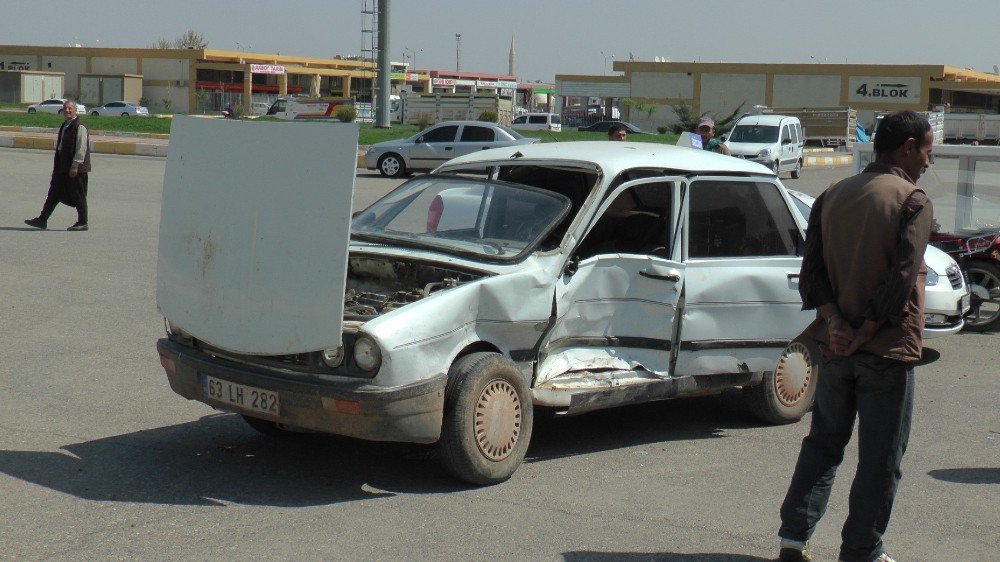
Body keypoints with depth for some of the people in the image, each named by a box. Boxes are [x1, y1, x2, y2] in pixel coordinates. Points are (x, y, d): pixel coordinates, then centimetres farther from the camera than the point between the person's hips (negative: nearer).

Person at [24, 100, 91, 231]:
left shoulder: (80, 127, -13)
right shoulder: (64, 126, 16)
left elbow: (81, 148, -18)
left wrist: (75, 166, -21)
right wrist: (57, 167, 22)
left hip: (76, 168, -9)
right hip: (62, 168, 9)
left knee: (78, 195, 0)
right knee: (54, 193, 9)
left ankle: (82, 223, 10)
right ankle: (42, 220, 12)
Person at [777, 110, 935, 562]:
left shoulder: (832, 196, 9)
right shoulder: (913, 201, -9)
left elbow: (811, 271, 1)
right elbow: (902, 280, -19)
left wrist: (834, 321, -9)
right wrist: (866, 332, -14)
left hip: (836, 346, 6)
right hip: (888, 350, -6)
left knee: (823, 442, 18)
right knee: (879, 459, 5)